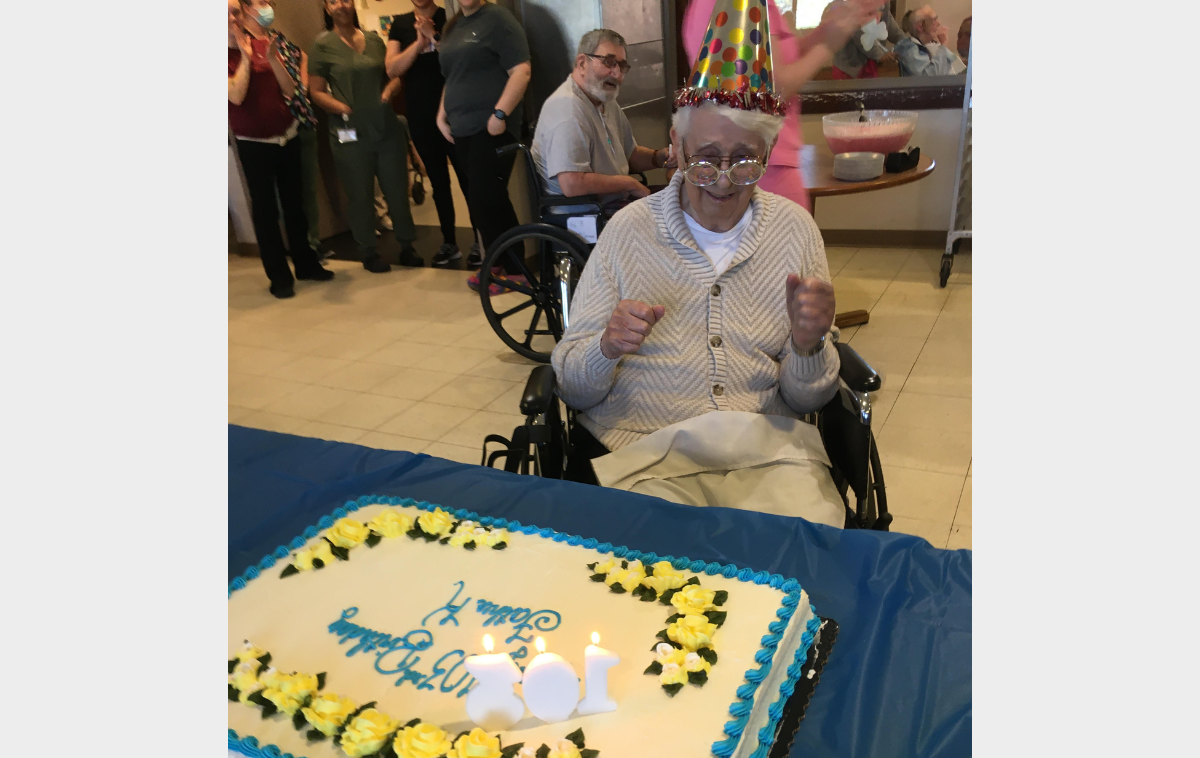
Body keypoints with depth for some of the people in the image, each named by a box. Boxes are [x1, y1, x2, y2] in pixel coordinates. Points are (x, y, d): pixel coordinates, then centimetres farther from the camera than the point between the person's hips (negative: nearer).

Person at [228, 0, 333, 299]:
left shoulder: (264, 44, 2)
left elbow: (290, 90, -1)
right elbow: (236, 96, -20)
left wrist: (273, 59, -15)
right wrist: (245, 55, -15)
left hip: (287, 136, 3)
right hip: (253, 144, -3)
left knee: (294, 202, 11)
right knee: (265, 208, 0)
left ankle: (306, 263, 24)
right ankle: (279, 276, 7)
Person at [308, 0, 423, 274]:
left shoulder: (374, 39, 8)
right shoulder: (322, 44, -2)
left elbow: (395, 74, 15)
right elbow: (316, 91, -4)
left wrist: (389, 90, -5)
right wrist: (342, 108, -17)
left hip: (387, 128, 3)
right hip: (350, 134, -3)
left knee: (397, 190, 9)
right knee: (360, 196, 5)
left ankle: (406, 247, 23)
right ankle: (369, 253, 19)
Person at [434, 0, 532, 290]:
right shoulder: (453, 26, 19)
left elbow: (522, 71, -14)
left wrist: (500, 114, -20)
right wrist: (442, 115, 16)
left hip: (490, 128, -7)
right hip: (463, 128, 7)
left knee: (485, 200, -8)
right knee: (482, 199, 10)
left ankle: (510, 270, 2)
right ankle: (498, 260, 20)